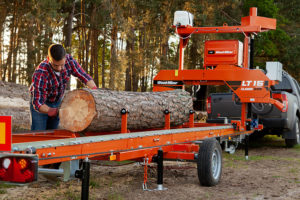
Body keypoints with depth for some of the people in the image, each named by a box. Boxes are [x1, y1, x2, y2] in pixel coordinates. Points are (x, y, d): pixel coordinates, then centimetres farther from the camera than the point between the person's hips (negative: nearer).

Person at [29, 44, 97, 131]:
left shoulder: (69, 60, -23)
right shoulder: (40, 73, -36)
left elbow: (85, 77, -14)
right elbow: (37, 104, -35)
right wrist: (51, 111, -51)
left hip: (57, 102, 4)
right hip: (41, 103, -4)